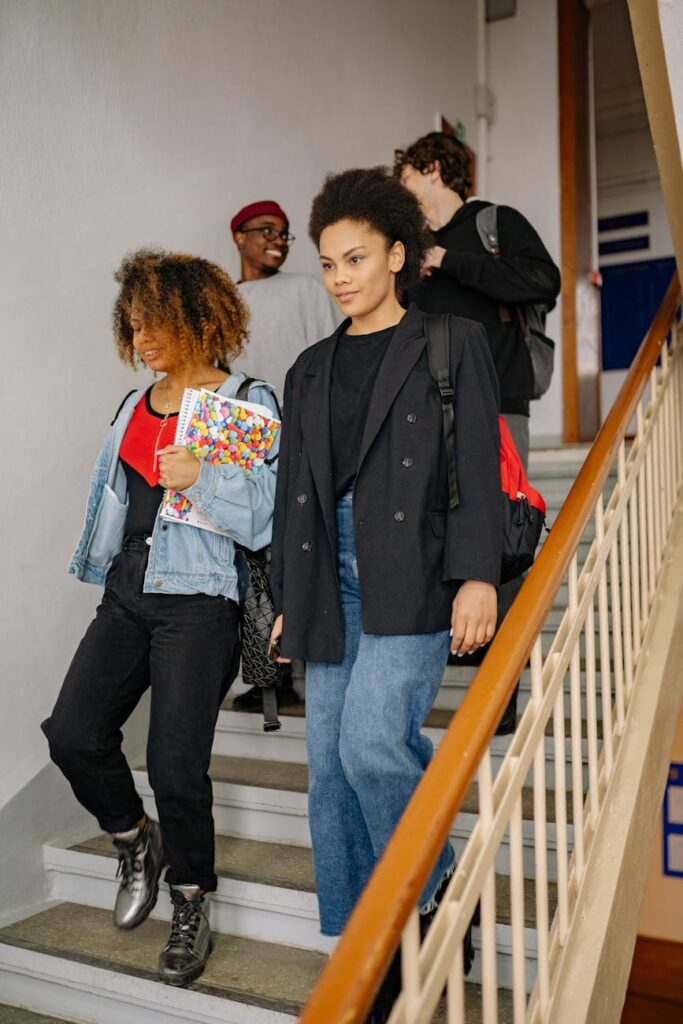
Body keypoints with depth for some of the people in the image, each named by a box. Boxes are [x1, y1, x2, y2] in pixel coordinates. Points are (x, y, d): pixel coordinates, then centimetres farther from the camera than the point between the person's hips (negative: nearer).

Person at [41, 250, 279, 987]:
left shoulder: (248, 405, -6)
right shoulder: (134, 407, 15)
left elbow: (266, 518, -10)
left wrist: (201, 479, -21)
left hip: (199, 601, -6)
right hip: (128, 594, 7)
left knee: (175, 763, -5)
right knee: (72, 734, -1)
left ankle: (191, 904, 22)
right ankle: (135, 840, 29)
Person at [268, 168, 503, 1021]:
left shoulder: (452, 343, 6)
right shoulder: (311, 370, 19)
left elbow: (478, 467, -3)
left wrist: (477, 575, -13)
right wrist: (288, 599, 15)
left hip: (413, 577, -5)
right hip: (332, 582, 6)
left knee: (372, 742, -19)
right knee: (331, 769, 6)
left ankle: (433, 895, 11)